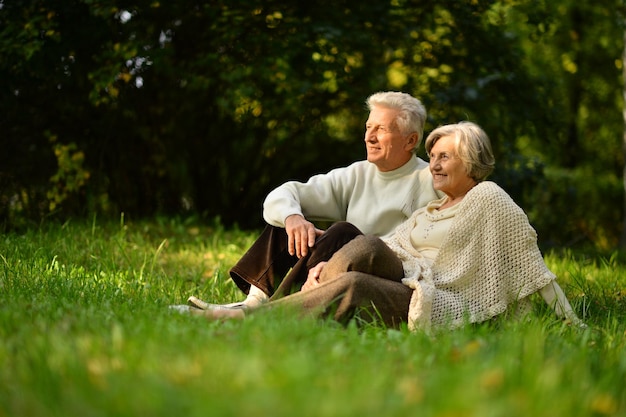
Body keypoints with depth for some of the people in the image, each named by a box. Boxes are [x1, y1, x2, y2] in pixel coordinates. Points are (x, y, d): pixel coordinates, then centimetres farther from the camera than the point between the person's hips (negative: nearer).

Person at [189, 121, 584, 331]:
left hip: (441, 306, -7)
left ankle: (241, 318, -36)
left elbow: (529, 255, 0)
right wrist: (327, 265, -3)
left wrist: (570, 321, -2)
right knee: (366, 246, -22)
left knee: (351, 285, -31)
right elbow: (387, 249, 14)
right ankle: (261, 303, -31)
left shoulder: (488, 197, 4)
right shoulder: (428, 211, 27)